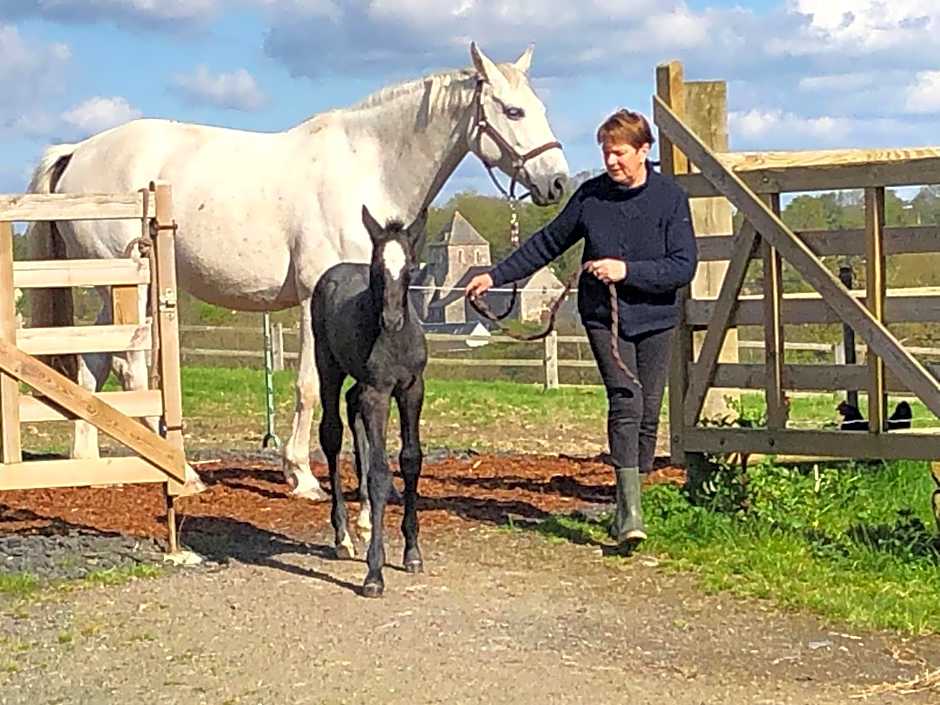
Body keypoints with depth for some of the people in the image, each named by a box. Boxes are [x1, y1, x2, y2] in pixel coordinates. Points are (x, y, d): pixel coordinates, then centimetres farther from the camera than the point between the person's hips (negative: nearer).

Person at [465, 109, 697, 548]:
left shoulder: (670, 198, -5)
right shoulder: (591, 196, 1)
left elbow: (684, 266, -11)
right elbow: (547, 244, 11)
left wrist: (627, 270, -20)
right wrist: (496, 276, 7)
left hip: (655, 319, 1)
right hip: (603, 317, -1)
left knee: (648, 413, 4)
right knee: (625, 401, -17)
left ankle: (628, 505, 18)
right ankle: (630, 511, -23)